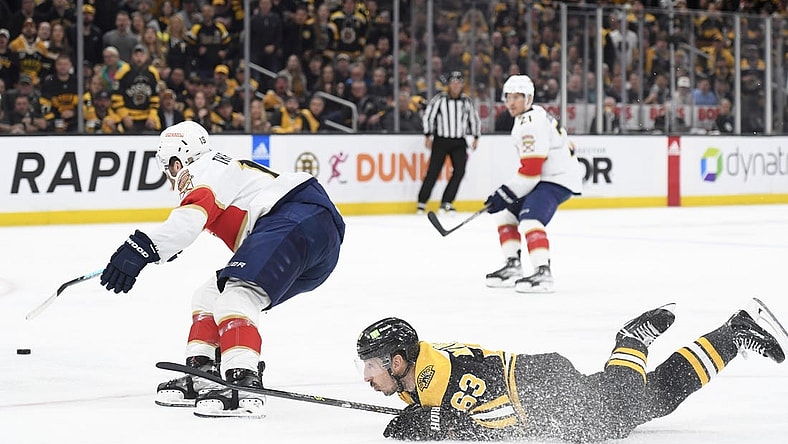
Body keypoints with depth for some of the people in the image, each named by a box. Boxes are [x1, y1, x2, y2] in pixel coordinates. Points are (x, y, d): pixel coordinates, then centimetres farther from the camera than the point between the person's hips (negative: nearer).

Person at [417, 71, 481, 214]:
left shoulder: (467, 101, 5)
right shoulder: (440, 99, -6)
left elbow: (474, 119, 18)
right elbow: (428, 116, -4)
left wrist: (476, 138, 15)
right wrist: (428, 136, -7)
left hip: (459, 142, 3)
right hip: (440, 141, -3)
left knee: (459, 171, -9)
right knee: (433, 171, -6)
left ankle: (446, 202, -1)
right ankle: (422, 202, 2)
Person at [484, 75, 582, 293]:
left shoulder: (531, 123, -20)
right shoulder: (532, 115, 14)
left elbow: (531, 169, -24)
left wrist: (506, 194, -19)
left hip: (558, 179, -11)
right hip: (546, 176, 11)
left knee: (529, 221, -28)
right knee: (506, 215, 15)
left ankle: (543, 273, -36)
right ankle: (512, 267, 17)